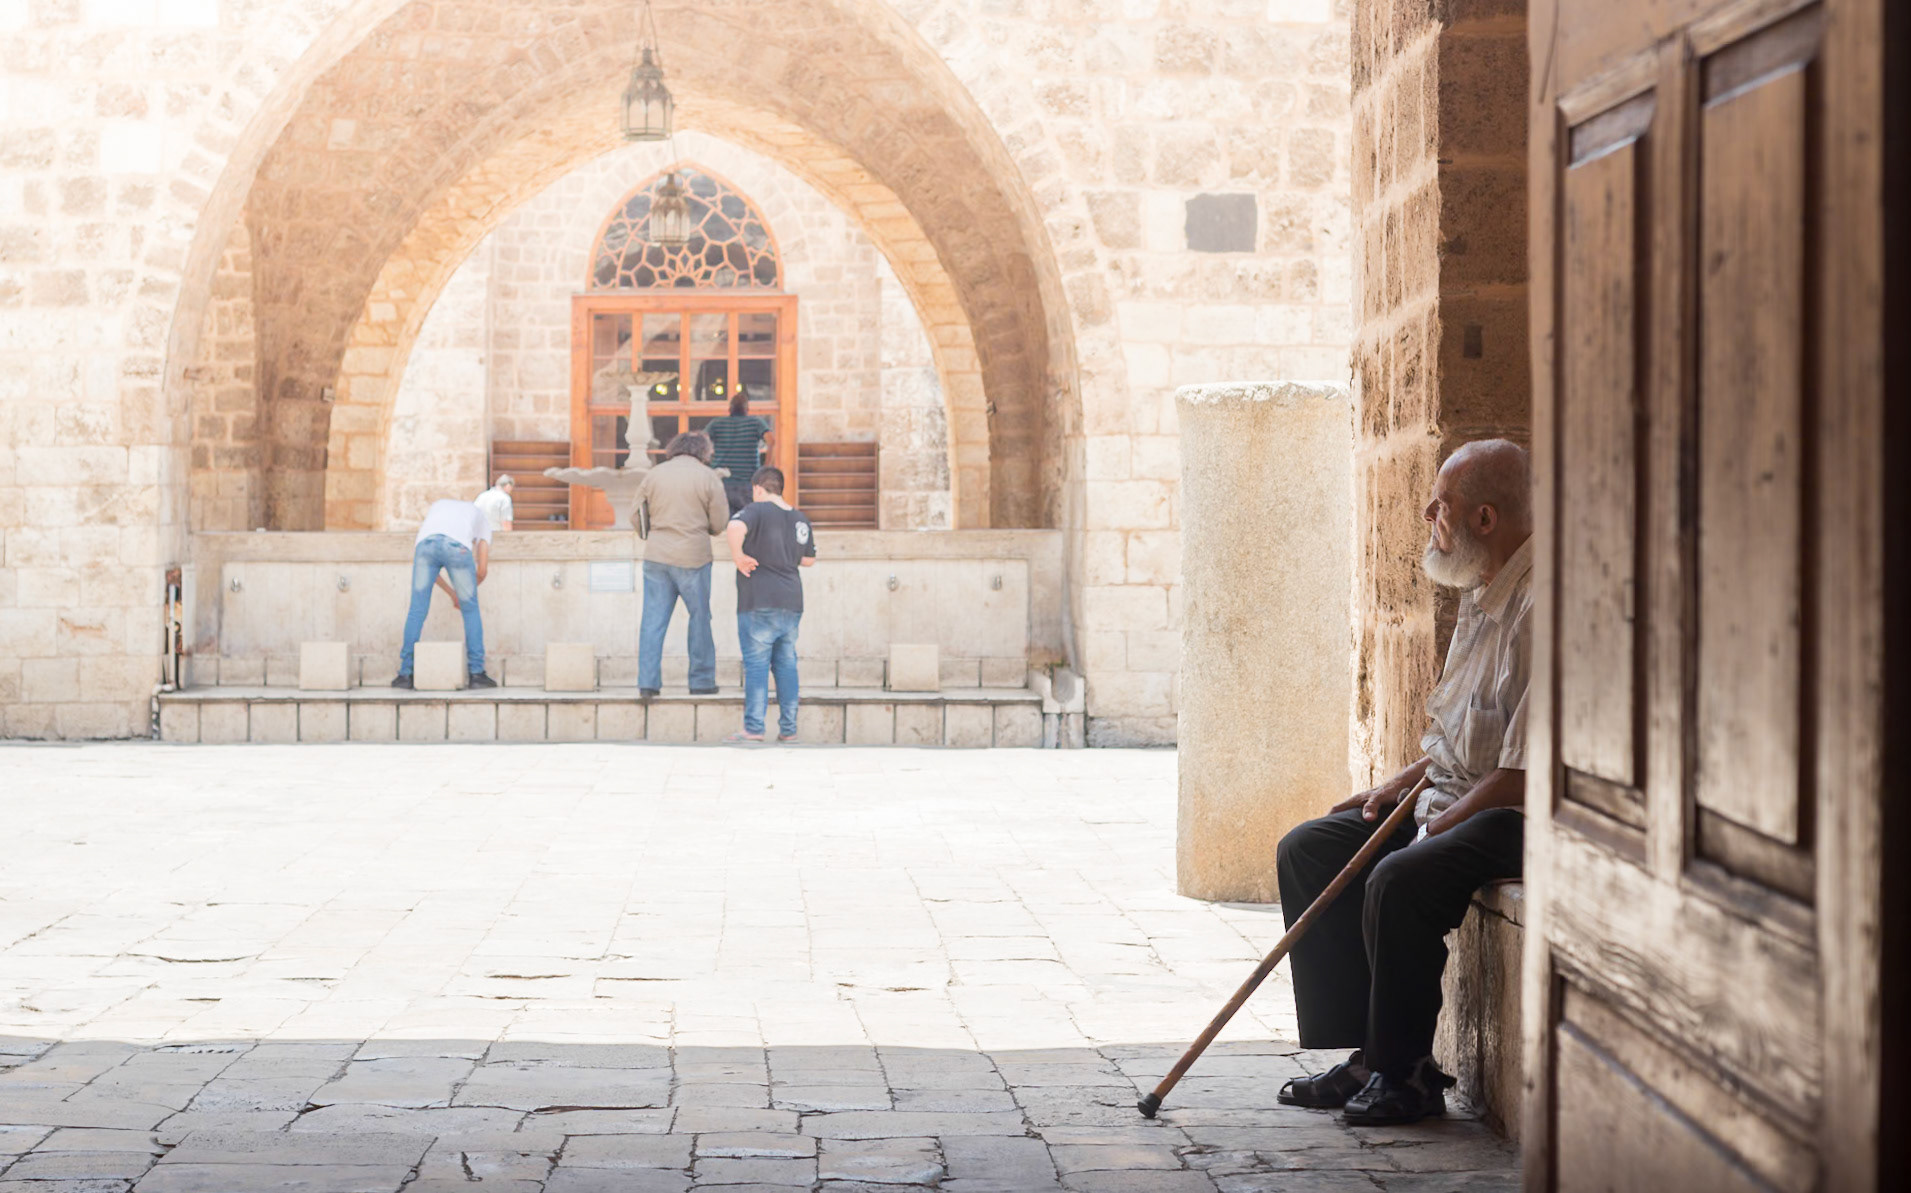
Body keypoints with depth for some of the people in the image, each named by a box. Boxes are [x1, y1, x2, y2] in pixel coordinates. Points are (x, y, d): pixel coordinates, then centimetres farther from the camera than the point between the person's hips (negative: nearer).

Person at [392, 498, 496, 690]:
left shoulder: (436, 507, 45)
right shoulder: (482, 519, 39)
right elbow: (482, 569, 29)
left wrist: (451, 593, 45)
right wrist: (464, 593, 48)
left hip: (425, 544, 2)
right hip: (457, 548, -2)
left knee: (417, 611, 12)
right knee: (471, 611, 15)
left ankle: (405, 674, 12)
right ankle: (477, 672, 14)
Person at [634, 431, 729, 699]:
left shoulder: (653, 474, 5)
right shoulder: (708, 478, -3)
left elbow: (636, 515, 8)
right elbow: (719, 525, -2)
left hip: (656, 556, 3)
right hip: (693, 557, -3)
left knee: (653, 619, 4)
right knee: (700, 618, 9)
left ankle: (648, 680, 0)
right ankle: (701, 680, 13)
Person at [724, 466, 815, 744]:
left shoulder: (756, 511, -8)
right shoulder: (800, 519, 13)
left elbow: (736, 527, -30)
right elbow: (808, 560, 21)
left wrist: (738, 556, -17)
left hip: (759, 603, -6)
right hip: (792, 601, 6)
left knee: (756, 663, -4)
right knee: (786, 663, 10)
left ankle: (754, 728, -7)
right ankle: (788, 728, 9)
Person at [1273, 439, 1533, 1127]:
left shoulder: (1541, 606, -21)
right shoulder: (1481, 593, 13)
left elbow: (1525, 772, -23)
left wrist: (1437, 827, -15)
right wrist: (1403, 784, 10)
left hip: (1518, 817, -11)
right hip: (1454, 799, 11)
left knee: (1399, 883, -33)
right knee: (1305, 851, 3)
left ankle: (1406, 1075, -14)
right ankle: (1366, 1055, 2)